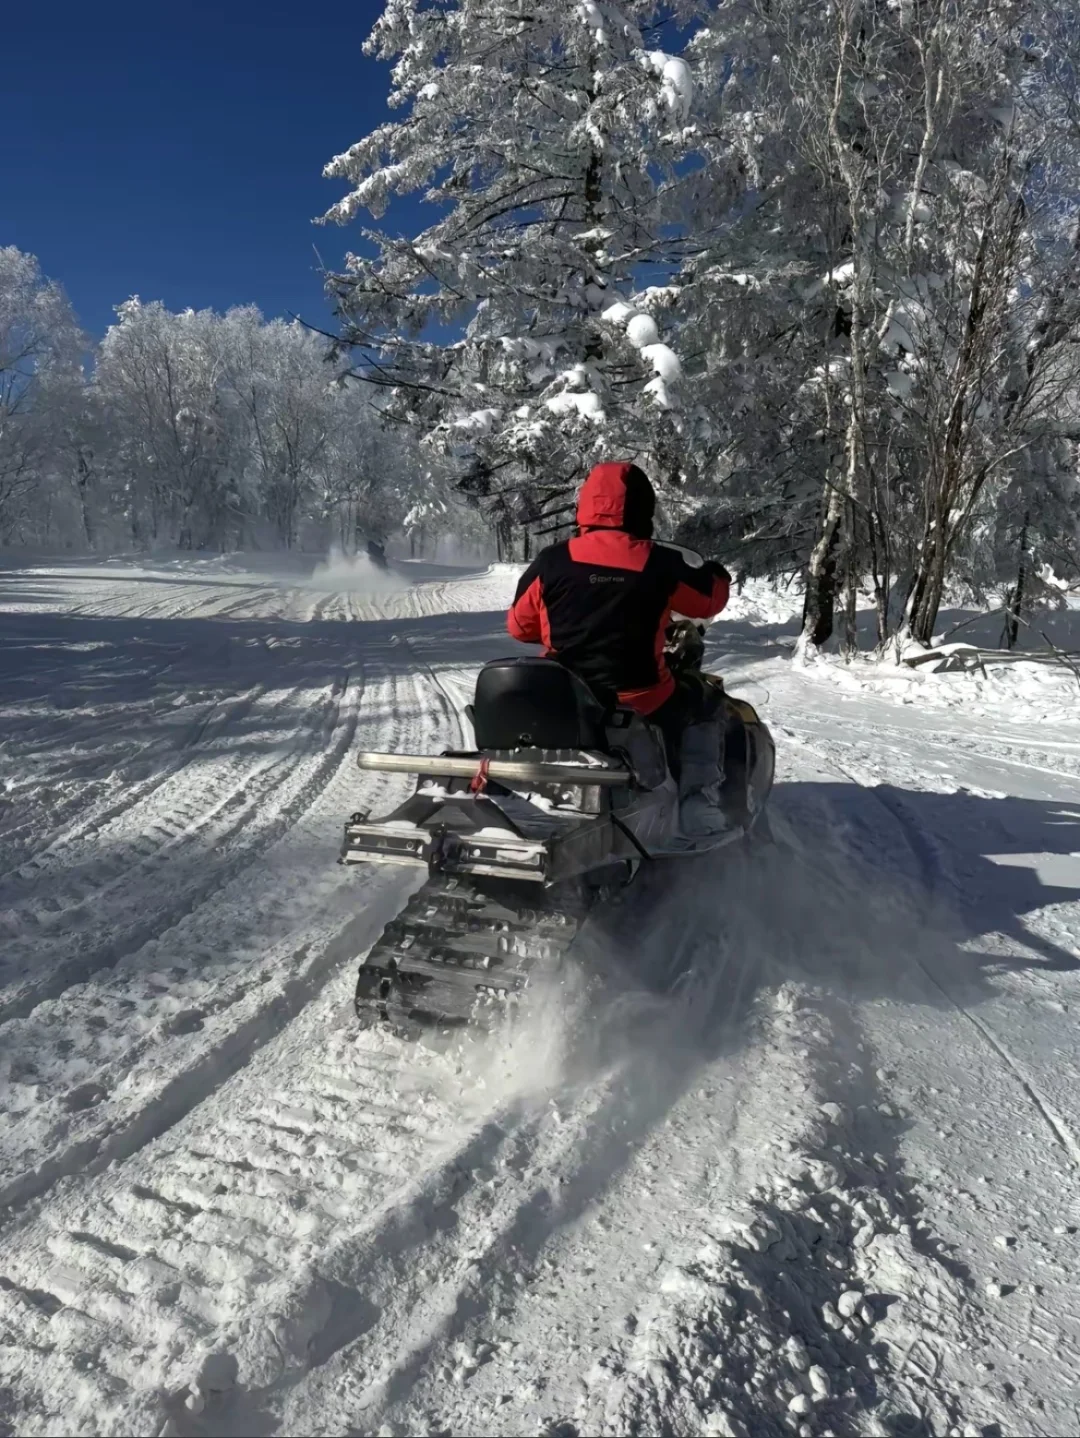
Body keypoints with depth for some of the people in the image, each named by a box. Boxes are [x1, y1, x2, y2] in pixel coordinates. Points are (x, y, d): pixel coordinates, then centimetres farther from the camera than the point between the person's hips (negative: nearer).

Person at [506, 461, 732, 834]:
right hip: (640, 705, -2)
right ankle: (699, 807, 12)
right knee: (706, 703, 23)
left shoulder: (550, 561, -6)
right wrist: (718, 574, 28)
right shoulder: (663, 563, -11)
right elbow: (711, 598, 6)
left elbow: (520, 626, 6)